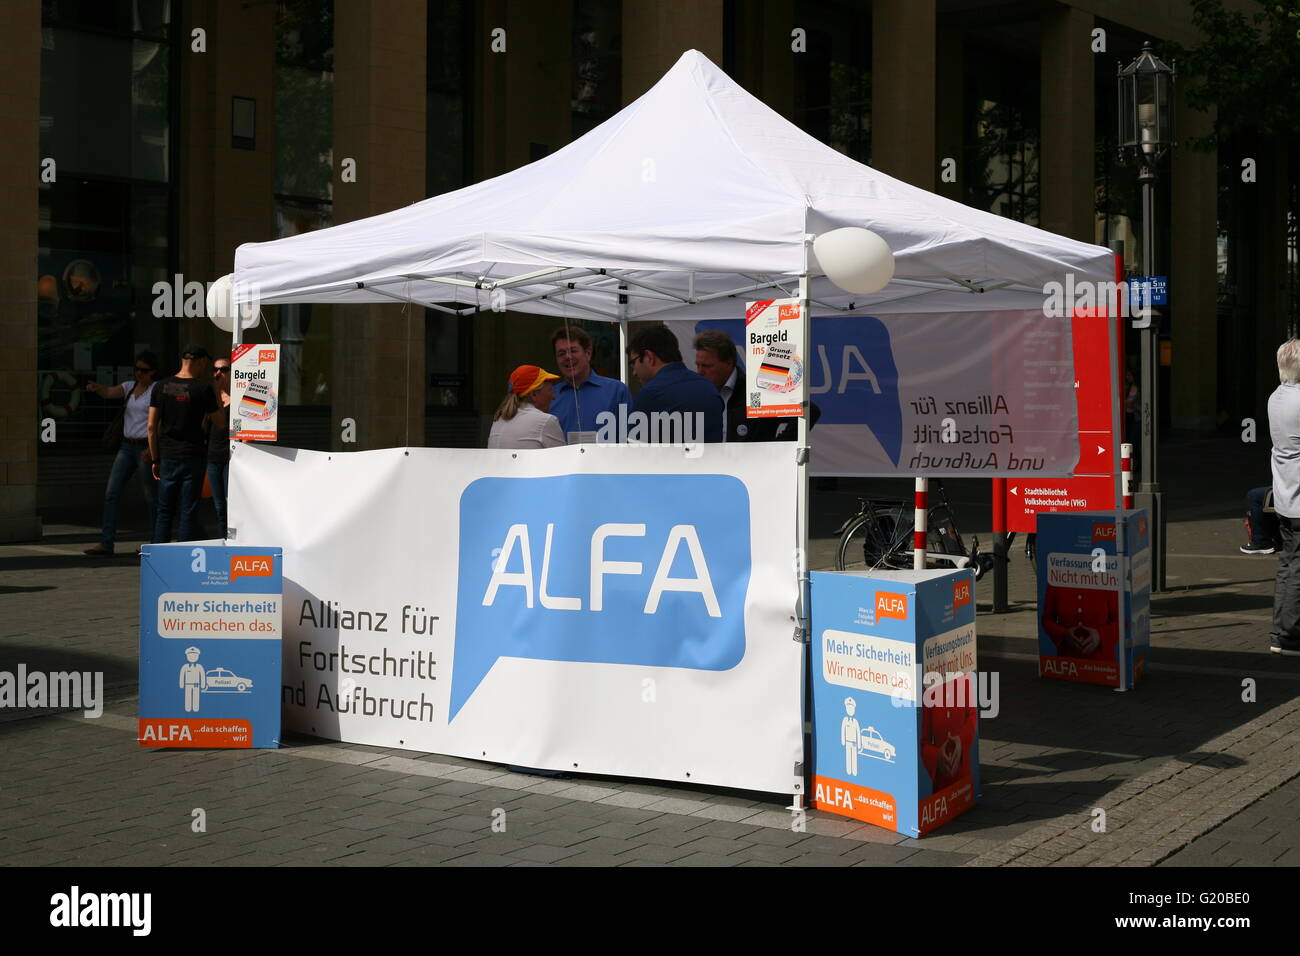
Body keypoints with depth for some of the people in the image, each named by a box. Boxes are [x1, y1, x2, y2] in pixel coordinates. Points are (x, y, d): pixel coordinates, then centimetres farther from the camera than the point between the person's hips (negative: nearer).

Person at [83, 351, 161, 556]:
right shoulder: (130, 387, 14)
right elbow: (110, 392, -1)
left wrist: (152, 449, -20)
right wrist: (97, 388, -24)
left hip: (145, 446, -7)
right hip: (127, 446, 7)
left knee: (150, 496, 0)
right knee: (111, 493, -1)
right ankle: (106, 543, -2)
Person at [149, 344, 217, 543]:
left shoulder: (161, 386, 3)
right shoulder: (203, 388, -8)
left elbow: (152, 426, 4)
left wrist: (155, 459, 11)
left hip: (167, 456, 4)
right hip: (193, 457, -4)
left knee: (164, 511, 11)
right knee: (188, 512, 1)